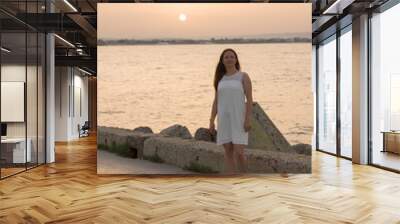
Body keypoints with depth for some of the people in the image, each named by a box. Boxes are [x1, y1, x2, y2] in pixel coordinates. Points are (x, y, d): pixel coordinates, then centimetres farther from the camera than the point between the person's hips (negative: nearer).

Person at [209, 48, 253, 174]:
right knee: (228, 152, 4)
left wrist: (248, 120, -15)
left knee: (238, 153, -9)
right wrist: (212, 121, 4)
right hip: (224, 120, 4)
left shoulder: (243, 76, -1)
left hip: (239, 119, -4)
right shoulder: (220, 79, 10)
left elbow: (249, 99, -6)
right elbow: (216, 101, 10)